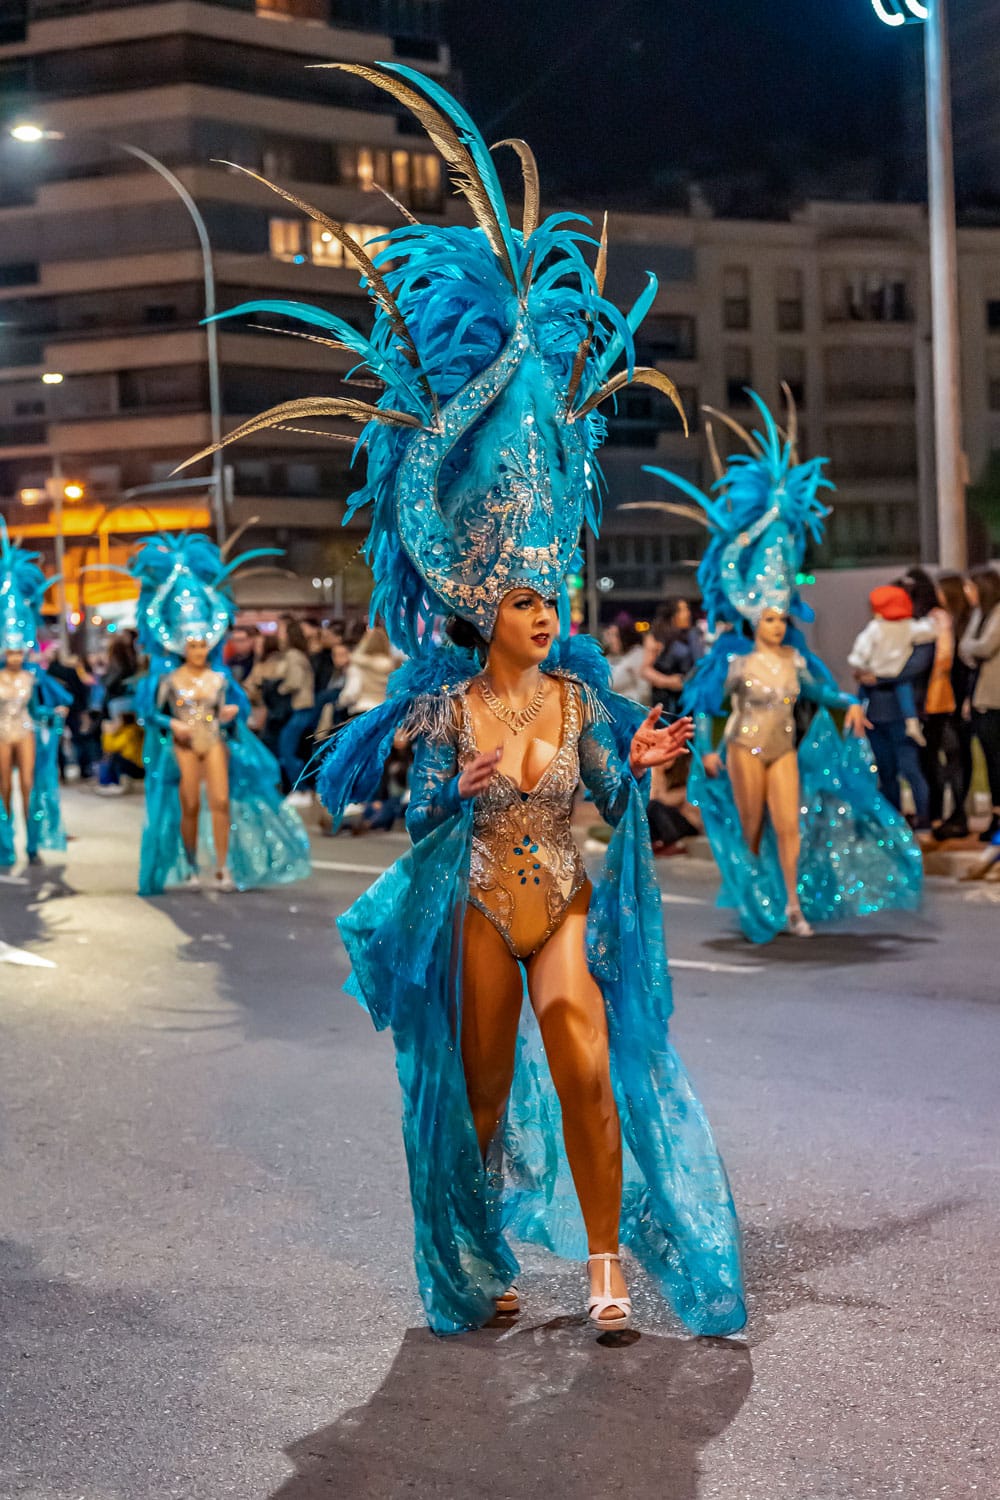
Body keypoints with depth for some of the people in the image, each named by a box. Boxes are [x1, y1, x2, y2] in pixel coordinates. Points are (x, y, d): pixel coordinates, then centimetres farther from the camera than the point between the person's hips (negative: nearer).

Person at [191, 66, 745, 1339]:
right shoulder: (447, 703, -7)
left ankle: (606, 1264, -2)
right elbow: (422, 819, -5)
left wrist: (638, 764, -13)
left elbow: (609, 798, 5)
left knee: (588, 1070, -14)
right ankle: (482, 1260, 28)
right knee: (482, 1083, 10)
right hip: (481, 909, -1)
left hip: (567, 902, 1)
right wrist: (458, 793, -23)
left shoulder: (577, 689, -1)